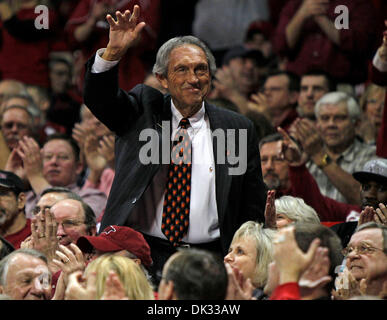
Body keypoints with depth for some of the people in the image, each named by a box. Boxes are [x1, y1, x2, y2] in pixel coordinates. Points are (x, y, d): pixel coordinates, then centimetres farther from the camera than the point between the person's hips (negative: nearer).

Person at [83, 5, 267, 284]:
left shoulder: (238, 130, 10)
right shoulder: (142, 112, 11)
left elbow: (252, 208, 13)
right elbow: (98, 97, -6)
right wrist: (113, 52, -24)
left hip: (208, 260, 1)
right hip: (142, 257, 0)